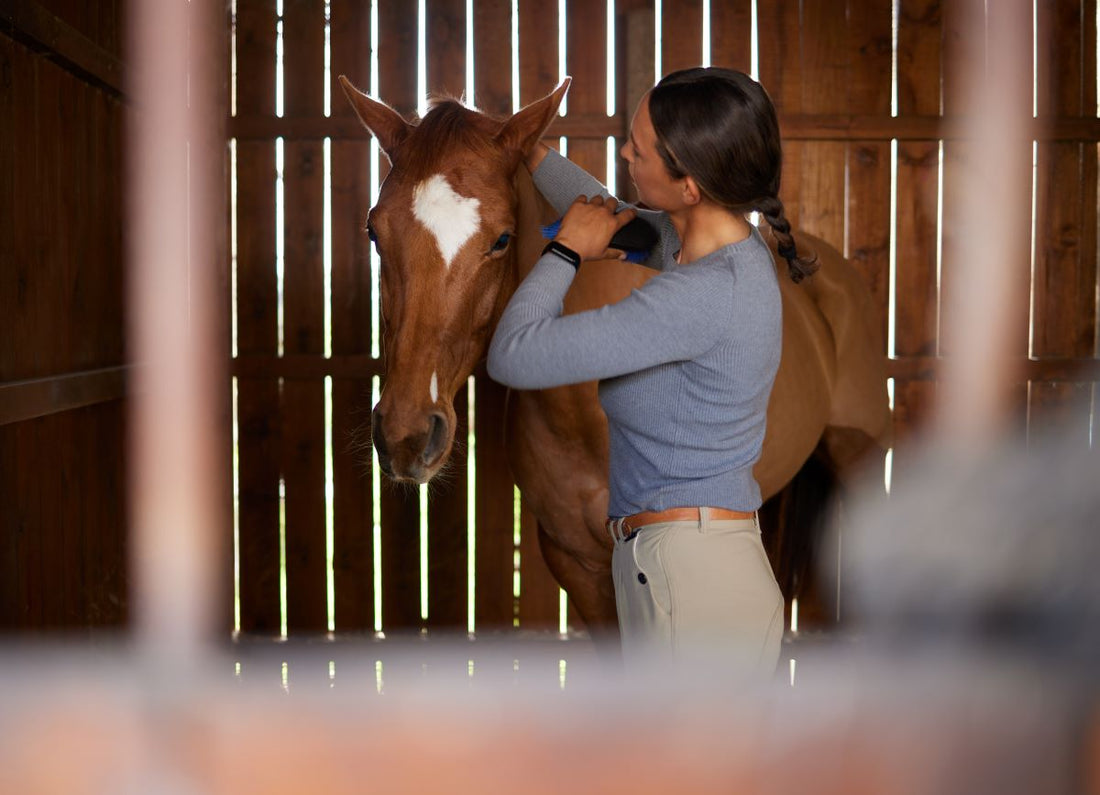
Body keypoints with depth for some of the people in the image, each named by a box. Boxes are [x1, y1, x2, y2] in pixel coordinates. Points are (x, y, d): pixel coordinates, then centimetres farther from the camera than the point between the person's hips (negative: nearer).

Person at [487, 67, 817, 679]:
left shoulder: (702, 295, -24)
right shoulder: (726, 249, 5)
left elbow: (514, 356, -21)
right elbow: (615, 218, 30)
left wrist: (565, 250, -5)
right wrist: (532, 153, 36)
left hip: (690, 583, -10)